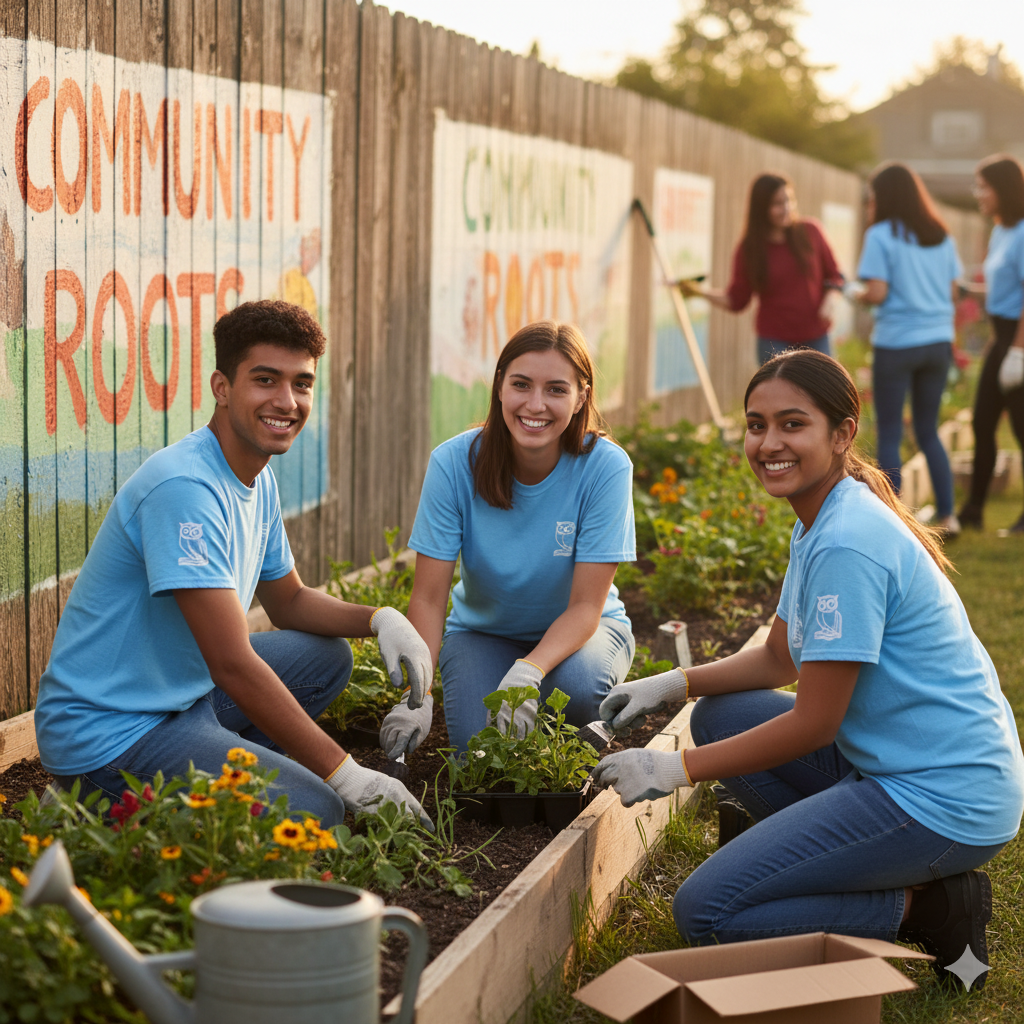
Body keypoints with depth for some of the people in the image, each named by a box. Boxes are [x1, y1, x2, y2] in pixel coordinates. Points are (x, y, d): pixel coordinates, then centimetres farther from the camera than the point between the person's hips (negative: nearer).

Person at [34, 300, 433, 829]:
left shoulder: (258, 481, 7)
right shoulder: (183, 487, -24)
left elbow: (288, 601, 21)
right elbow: (233, 663, -28)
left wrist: (381, 618, 0)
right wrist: (347, 775, -26)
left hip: (179, 693, 10)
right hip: (105, 733, -10)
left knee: (327, 656, 15)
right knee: (314, 808, -22)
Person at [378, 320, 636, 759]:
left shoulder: (606, 467, -23)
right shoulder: (454, 463, -20)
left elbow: (585, 606, -22)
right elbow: (428, 598, -18)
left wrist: (527, 673, -41)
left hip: (578, 630, -1)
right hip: (483, 632, 1)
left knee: (579, 685, -35)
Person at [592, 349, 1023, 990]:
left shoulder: (847, 545, -22)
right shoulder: (823, 522, 10)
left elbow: (814, 723, -19)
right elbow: (780, 659, 21)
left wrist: (676, 769, -12)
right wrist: (672, 685, 7)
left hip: (944, 801, -10)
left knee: (704, 913, -10)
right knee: (719, 716, 16)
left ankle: (927, 908, -3)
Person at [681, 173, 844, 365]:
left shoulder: (810, 232, -1)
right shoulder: (748, 249, -3)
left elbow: (833, 275, 10)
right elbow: (736, 300, -1)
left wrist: (828, 304, -9)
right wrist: (701, 291, -16)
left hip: (815, 337, 2)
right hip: (774, 340, -2)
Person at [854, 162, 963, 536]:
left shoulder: (881, 235, -8)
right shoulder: (941, 236, 8)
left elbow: (877, 293, -15)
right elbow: (952, 290, 9)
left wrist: (858, 296, 5)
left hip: (896, 342, -5)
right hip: (938, 340, 5)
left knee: (889, 435, 4)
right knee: (929, 432, 15)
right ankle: (947, 515, 11)